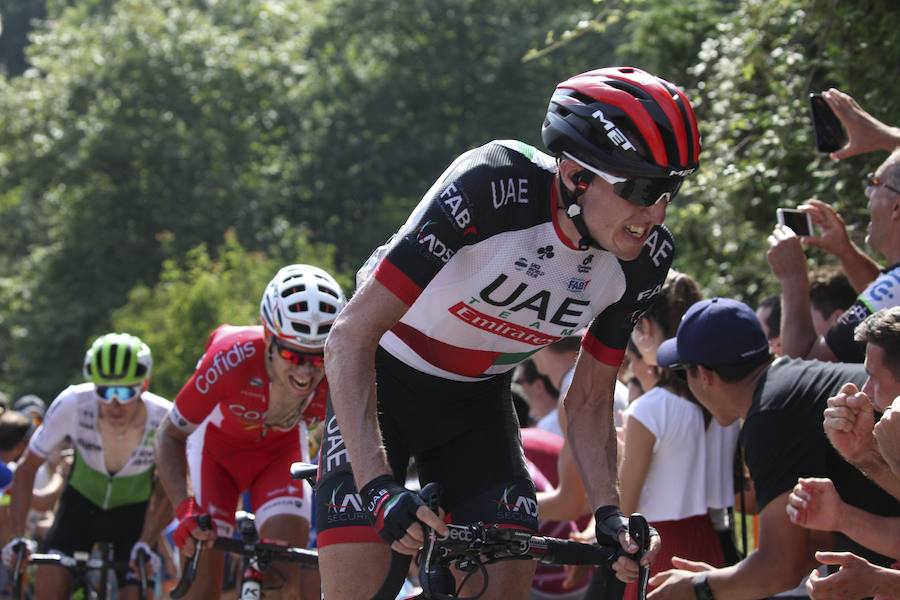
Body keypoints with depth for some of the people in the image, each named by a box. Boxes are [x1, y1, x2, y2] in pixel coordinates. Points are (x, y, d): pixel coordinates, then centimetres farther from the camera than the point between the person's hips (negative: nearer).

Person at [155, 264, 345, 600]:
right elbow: (170, 435, -27)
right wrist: (184, 510, -40)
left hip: (280, 446, 1)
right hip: (218, 442, -1)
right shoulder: (231, 359, -41)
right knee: (205, 561, -10)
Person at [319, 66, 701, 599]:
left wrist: (609, 514, -18)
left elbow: (589, 400, -2)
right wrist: (379, 488, -41)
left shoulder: (646, 259, -17)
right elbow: (352, 336, -33)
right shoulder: (492, 187, -34)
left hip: (477, 400, 5)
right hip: (382, 380, -5)